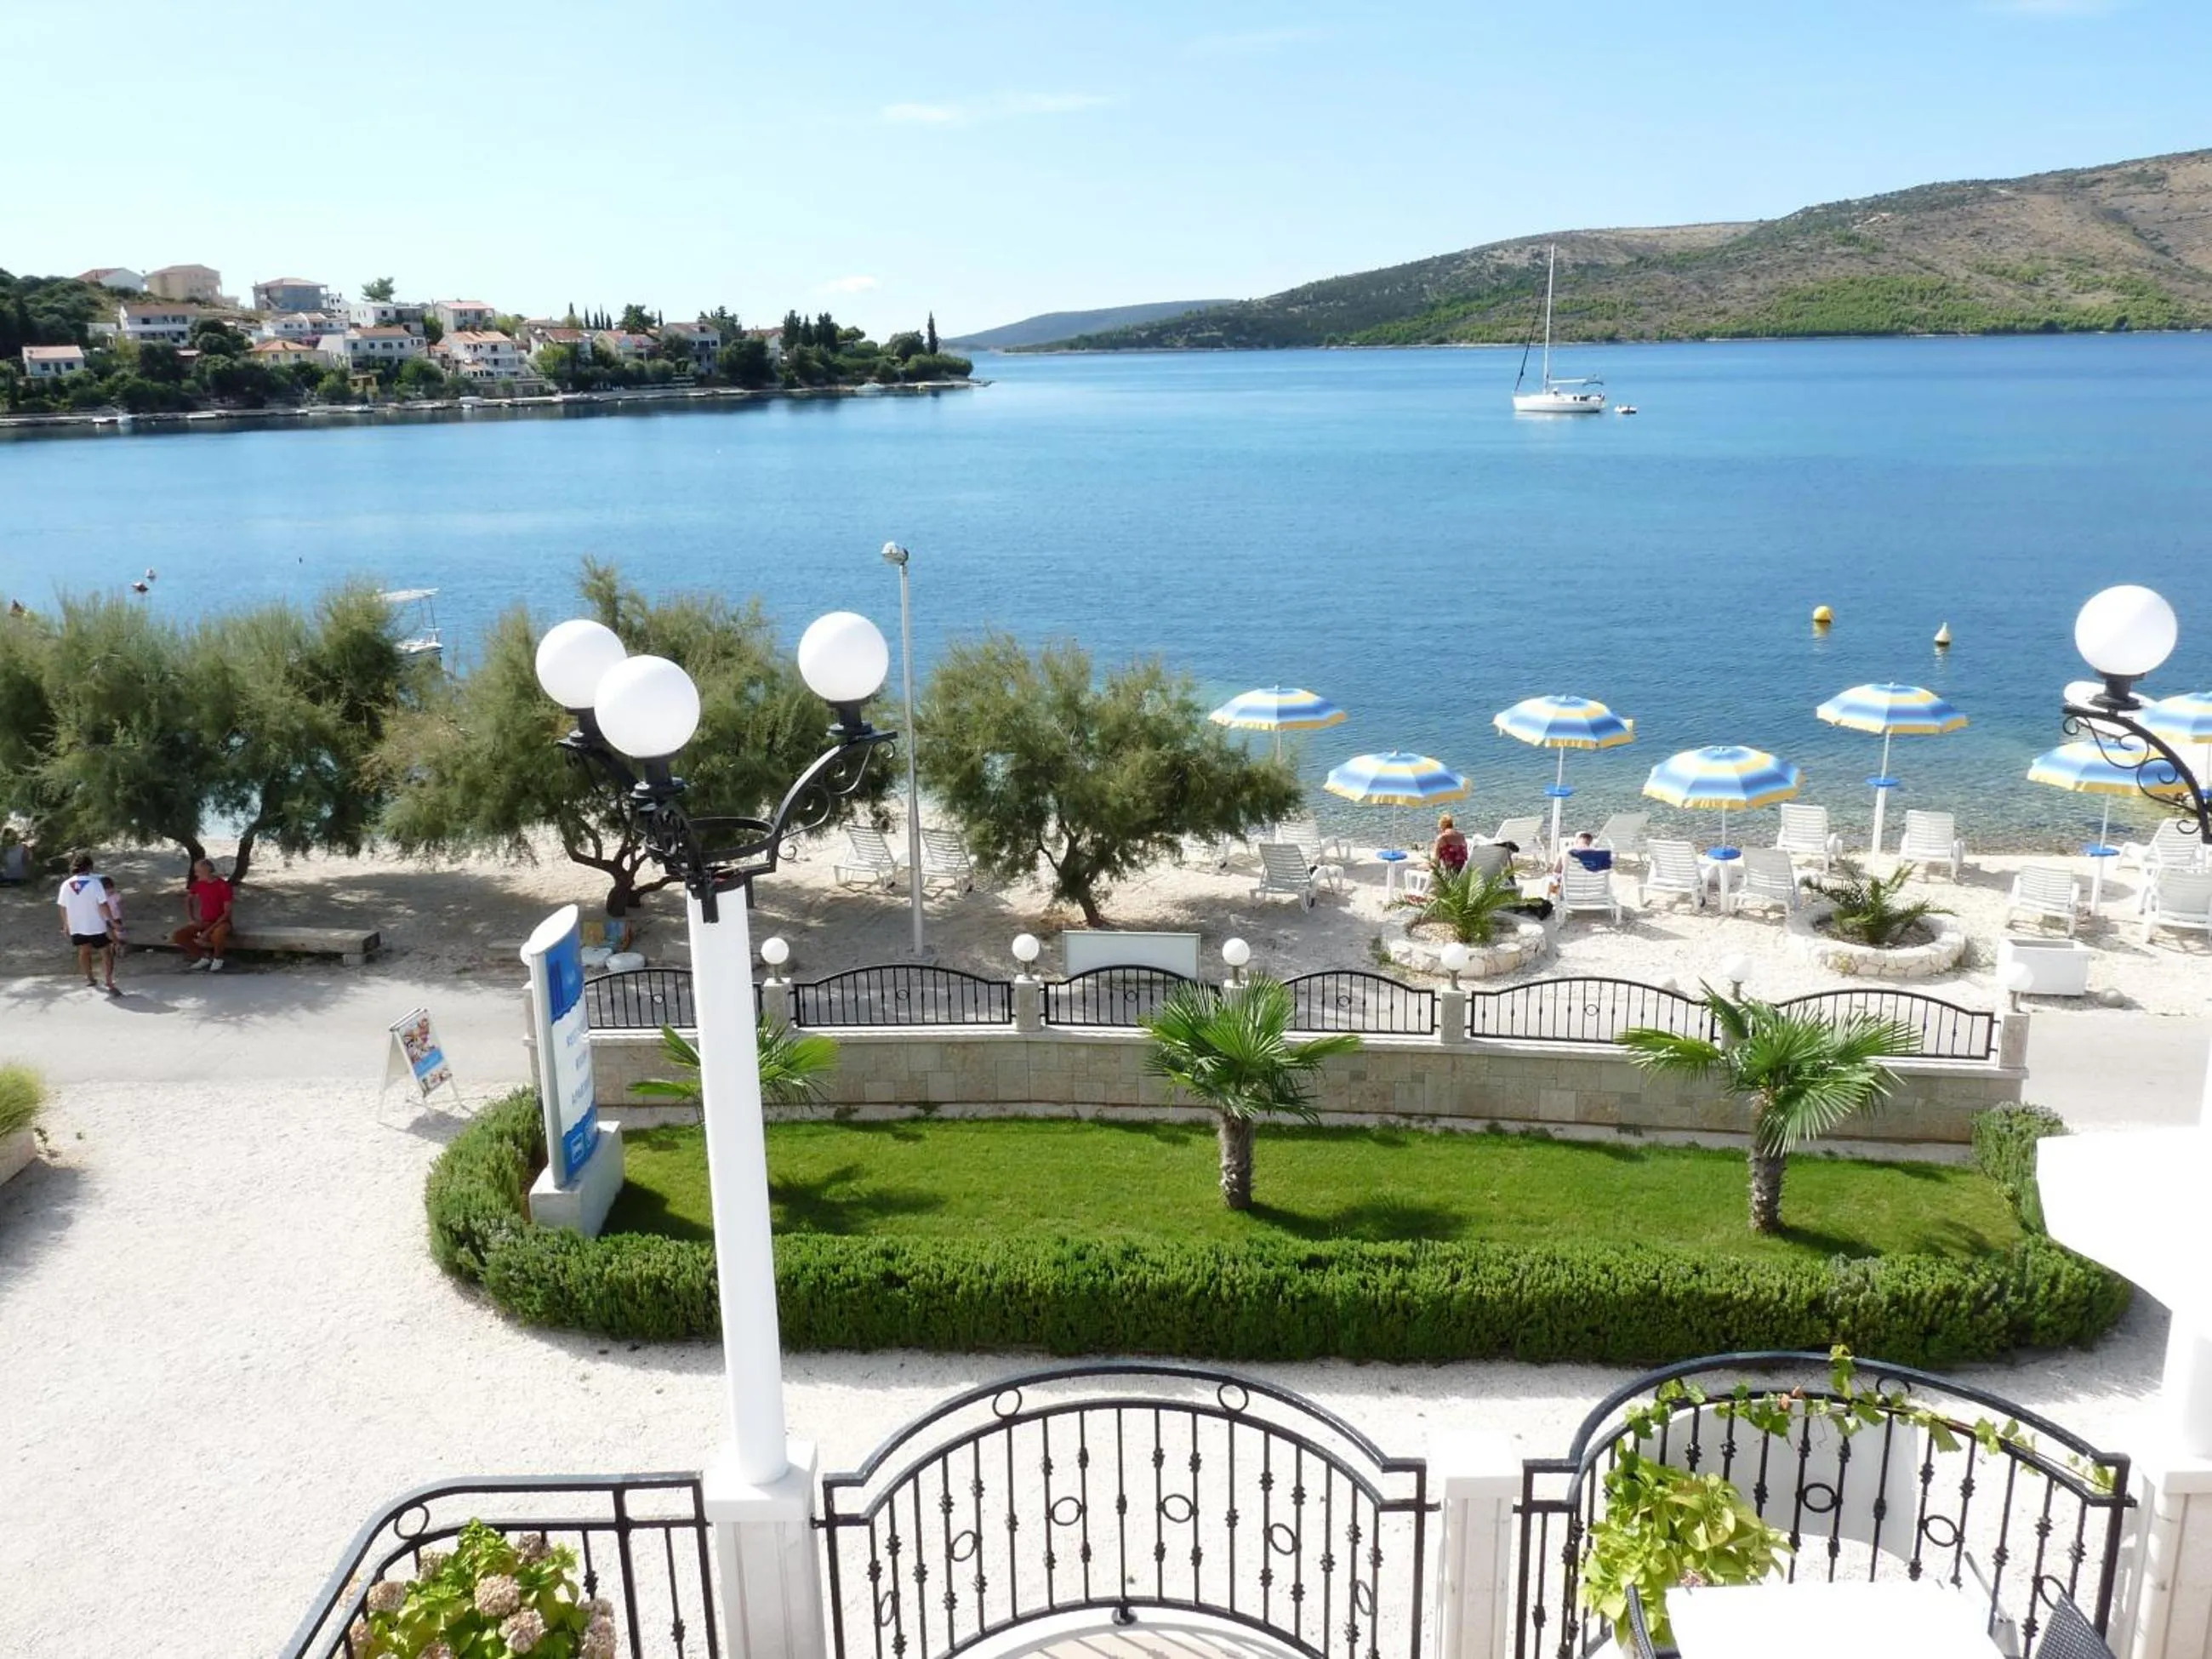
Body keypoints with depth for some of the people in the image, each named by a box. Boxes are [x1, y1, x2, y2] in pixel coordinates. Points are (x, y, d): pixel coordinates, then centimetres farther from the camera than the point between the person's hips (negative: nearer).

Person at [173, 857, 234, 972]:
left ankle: (217, 958, -9)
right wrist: (193, 919, 3)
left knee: (217, 935, -41)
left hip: (221, 922, -6)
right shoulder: (198, 884, 0)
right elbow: (188, 900, 18)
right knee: (177, 935, -15)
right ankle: (204, 958, 2)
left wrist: (209, 930, -23)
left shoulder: (223, 886, -17)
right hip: (204, 922, 6)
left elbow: (227, 913, -18)